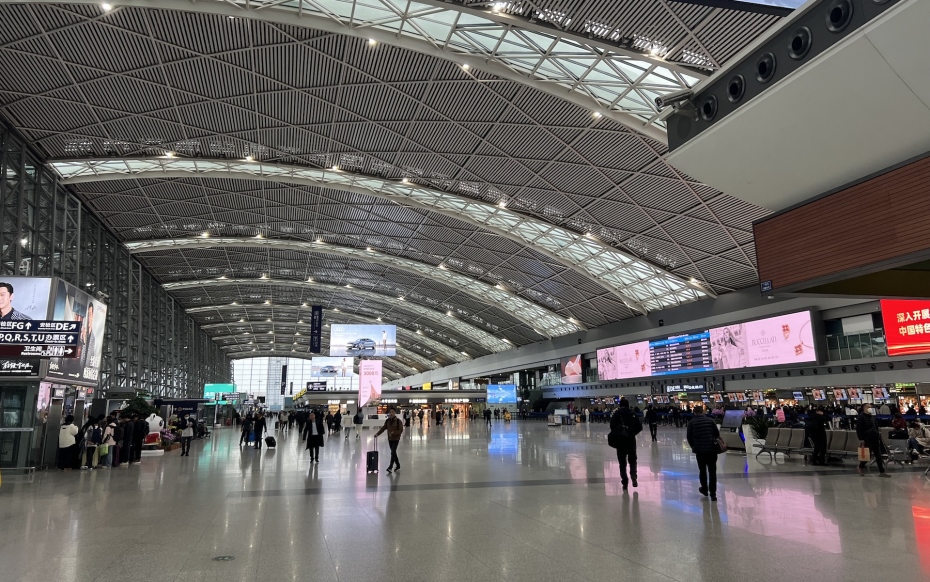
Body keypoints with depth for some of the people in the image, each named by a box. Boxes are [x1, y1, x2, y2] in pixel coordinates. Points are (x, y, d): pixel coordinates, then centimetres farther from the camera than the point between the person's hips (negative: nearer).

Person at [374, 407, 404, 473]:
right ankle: (398, 466, 25)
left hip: (396, 439, -6)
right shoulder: (387, 421, 4)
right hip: (390, 439, 6)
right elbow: (383, 428, 7)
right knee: (394, 453, 12)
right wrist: (377, 433, -3)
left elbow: (401, 430, -13)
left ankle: (390, 467, -17)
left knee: (393, 452, -14)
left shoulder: (398, 421, -12)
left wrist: (393, 433, -23)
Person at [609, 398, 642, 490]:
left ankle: (625, 482, 5)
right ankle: (633, 477, -2)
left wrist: (616, 433, 3)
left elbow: (612, 425, -14)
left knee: (622, 462, 8)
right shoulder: (632, 414, 3)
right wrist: (632, 433, 11)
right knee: (632, 460, 17)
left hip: (620, 440, -1)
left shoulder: (617, 414, -3)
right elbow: (639, 427, 0)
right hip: (631, 439, 1)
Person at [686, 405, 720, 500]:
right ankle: (713, 494, 2)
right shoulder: (710, 420, 1)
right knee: (712, 472, 4)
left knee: (702, 470, 18)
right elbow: (717, 434, 1)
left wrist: (693, 446, 16)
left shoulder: (691, 423, -1)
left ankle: (704, 489, 31)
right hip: (711, 449, 0)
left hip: (699, 450, 0)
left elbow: (689, 437, -1)